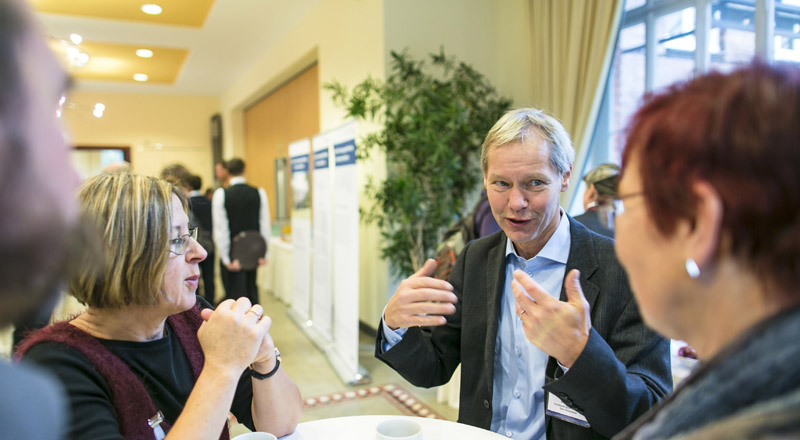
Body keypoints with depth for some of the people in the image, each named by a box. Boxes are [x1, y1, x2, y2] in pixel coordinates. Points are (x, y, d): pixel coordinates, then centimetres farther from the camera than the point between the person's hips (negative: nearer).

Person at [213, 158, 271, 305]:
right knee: (252, 287, 18)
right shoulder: (259, 193, -3)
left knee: (235, 291, 4)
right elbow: (265, 225, -2)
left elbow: (220, 229, -11)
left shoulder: (221, 194, -10)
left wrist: (226, 258, -7)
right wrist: (264, 254, 4)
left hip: (232, 254, -3)